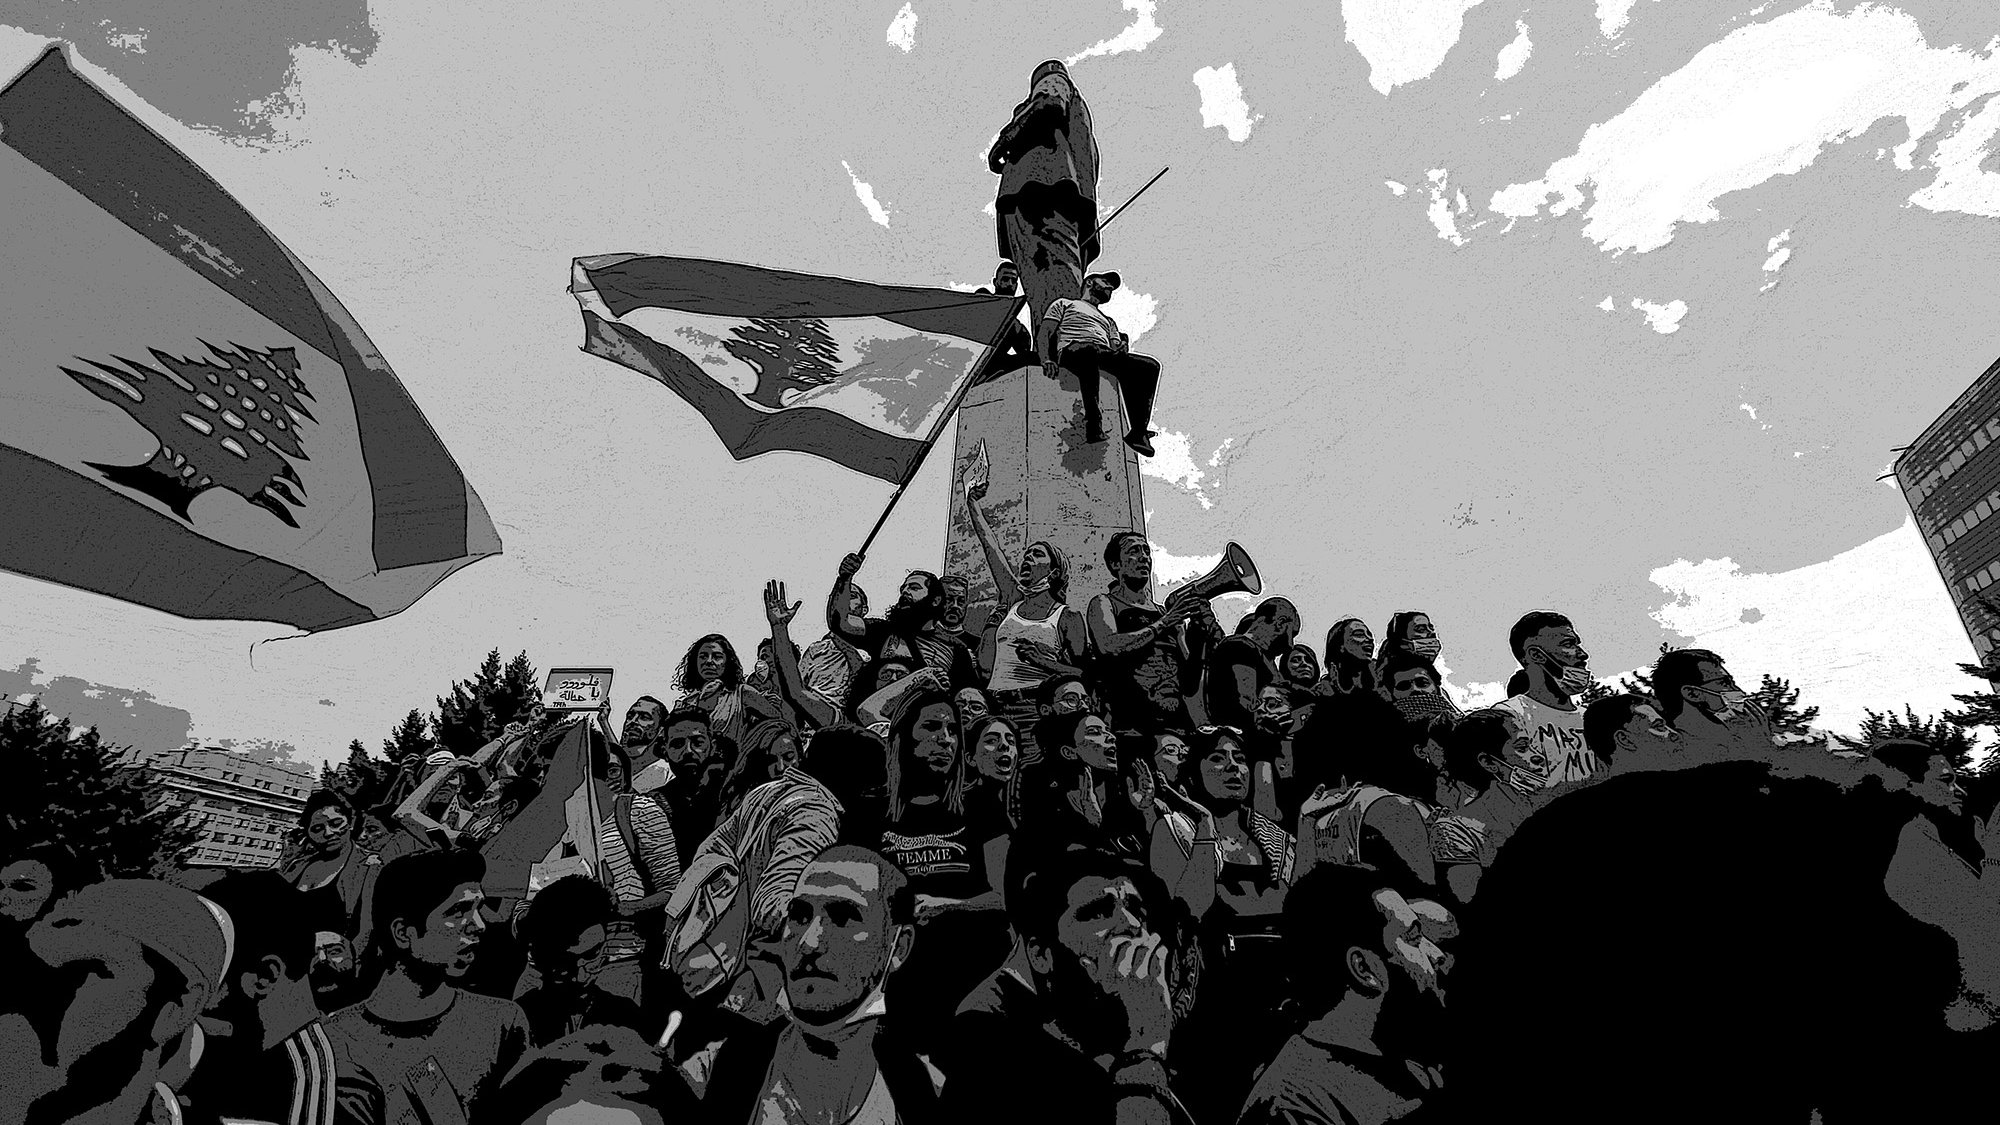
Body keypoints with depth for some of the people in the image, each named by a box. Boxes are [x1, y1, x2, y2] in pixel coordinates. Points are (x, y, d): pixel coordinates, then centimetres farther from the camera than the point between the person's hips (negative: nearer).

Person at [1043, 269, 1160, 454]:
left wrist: (1122, 348, -3)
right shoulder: (1065, 303, 29)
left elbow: (1116, 347, 24)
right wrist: (1046, 359, -9)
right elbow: (1045, 333, 13)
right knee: (1089, 350, -43)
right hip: (1072, 348, -5)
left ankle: (1138, 432, -31)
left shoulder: (1108, 321, 42)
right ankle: (1093, 422, -46)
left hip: (1106, 355, 5)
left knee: (1150, 365, -21)